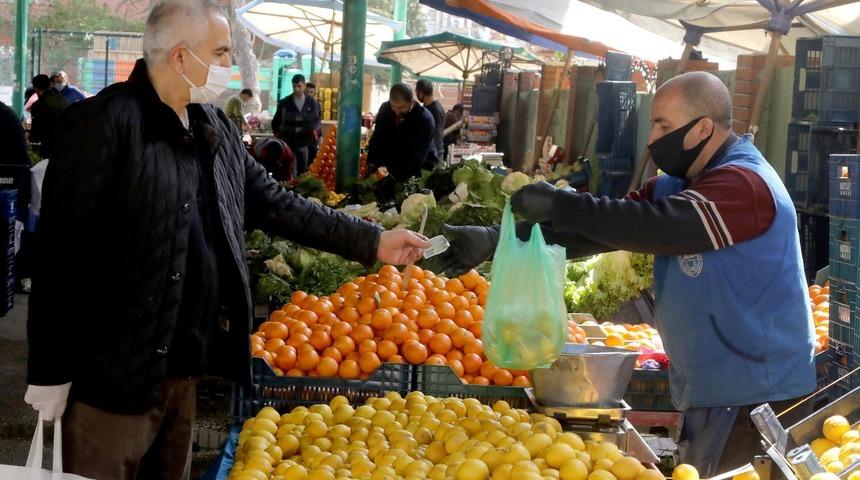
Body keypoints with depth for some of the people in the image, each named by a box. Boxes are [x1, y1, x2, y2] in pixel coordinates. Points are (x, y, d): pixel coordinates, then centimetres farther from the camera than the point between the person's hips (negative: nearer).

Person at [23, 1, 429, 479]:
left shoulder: (215, 127, 9)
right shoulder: (103, 122, -16)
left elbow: (274, 203, 17)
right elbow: (61, 250, -16)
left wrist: (372, 242, 13)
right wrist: (49, 371, -15)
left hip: (184, 367, 8)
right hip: (113, 372, -7)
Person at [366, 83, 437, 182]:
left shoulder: (425, 119, -22)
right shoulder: (385, 109, -7)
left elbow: (418, 156, -26)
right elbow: (377, 140, -4)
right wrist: (372, 164, -21)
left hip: (420, 171, -4)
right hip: (392, 169, 4)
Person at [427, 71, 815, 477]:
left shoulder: (744, 184, -18)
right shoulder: (678, 185, 12)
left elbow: (657, 226, -32)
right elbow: (598, 230, 5)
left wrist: (559, 205, -28)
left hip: (756, 397, -9)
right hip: (711, 390, 9)